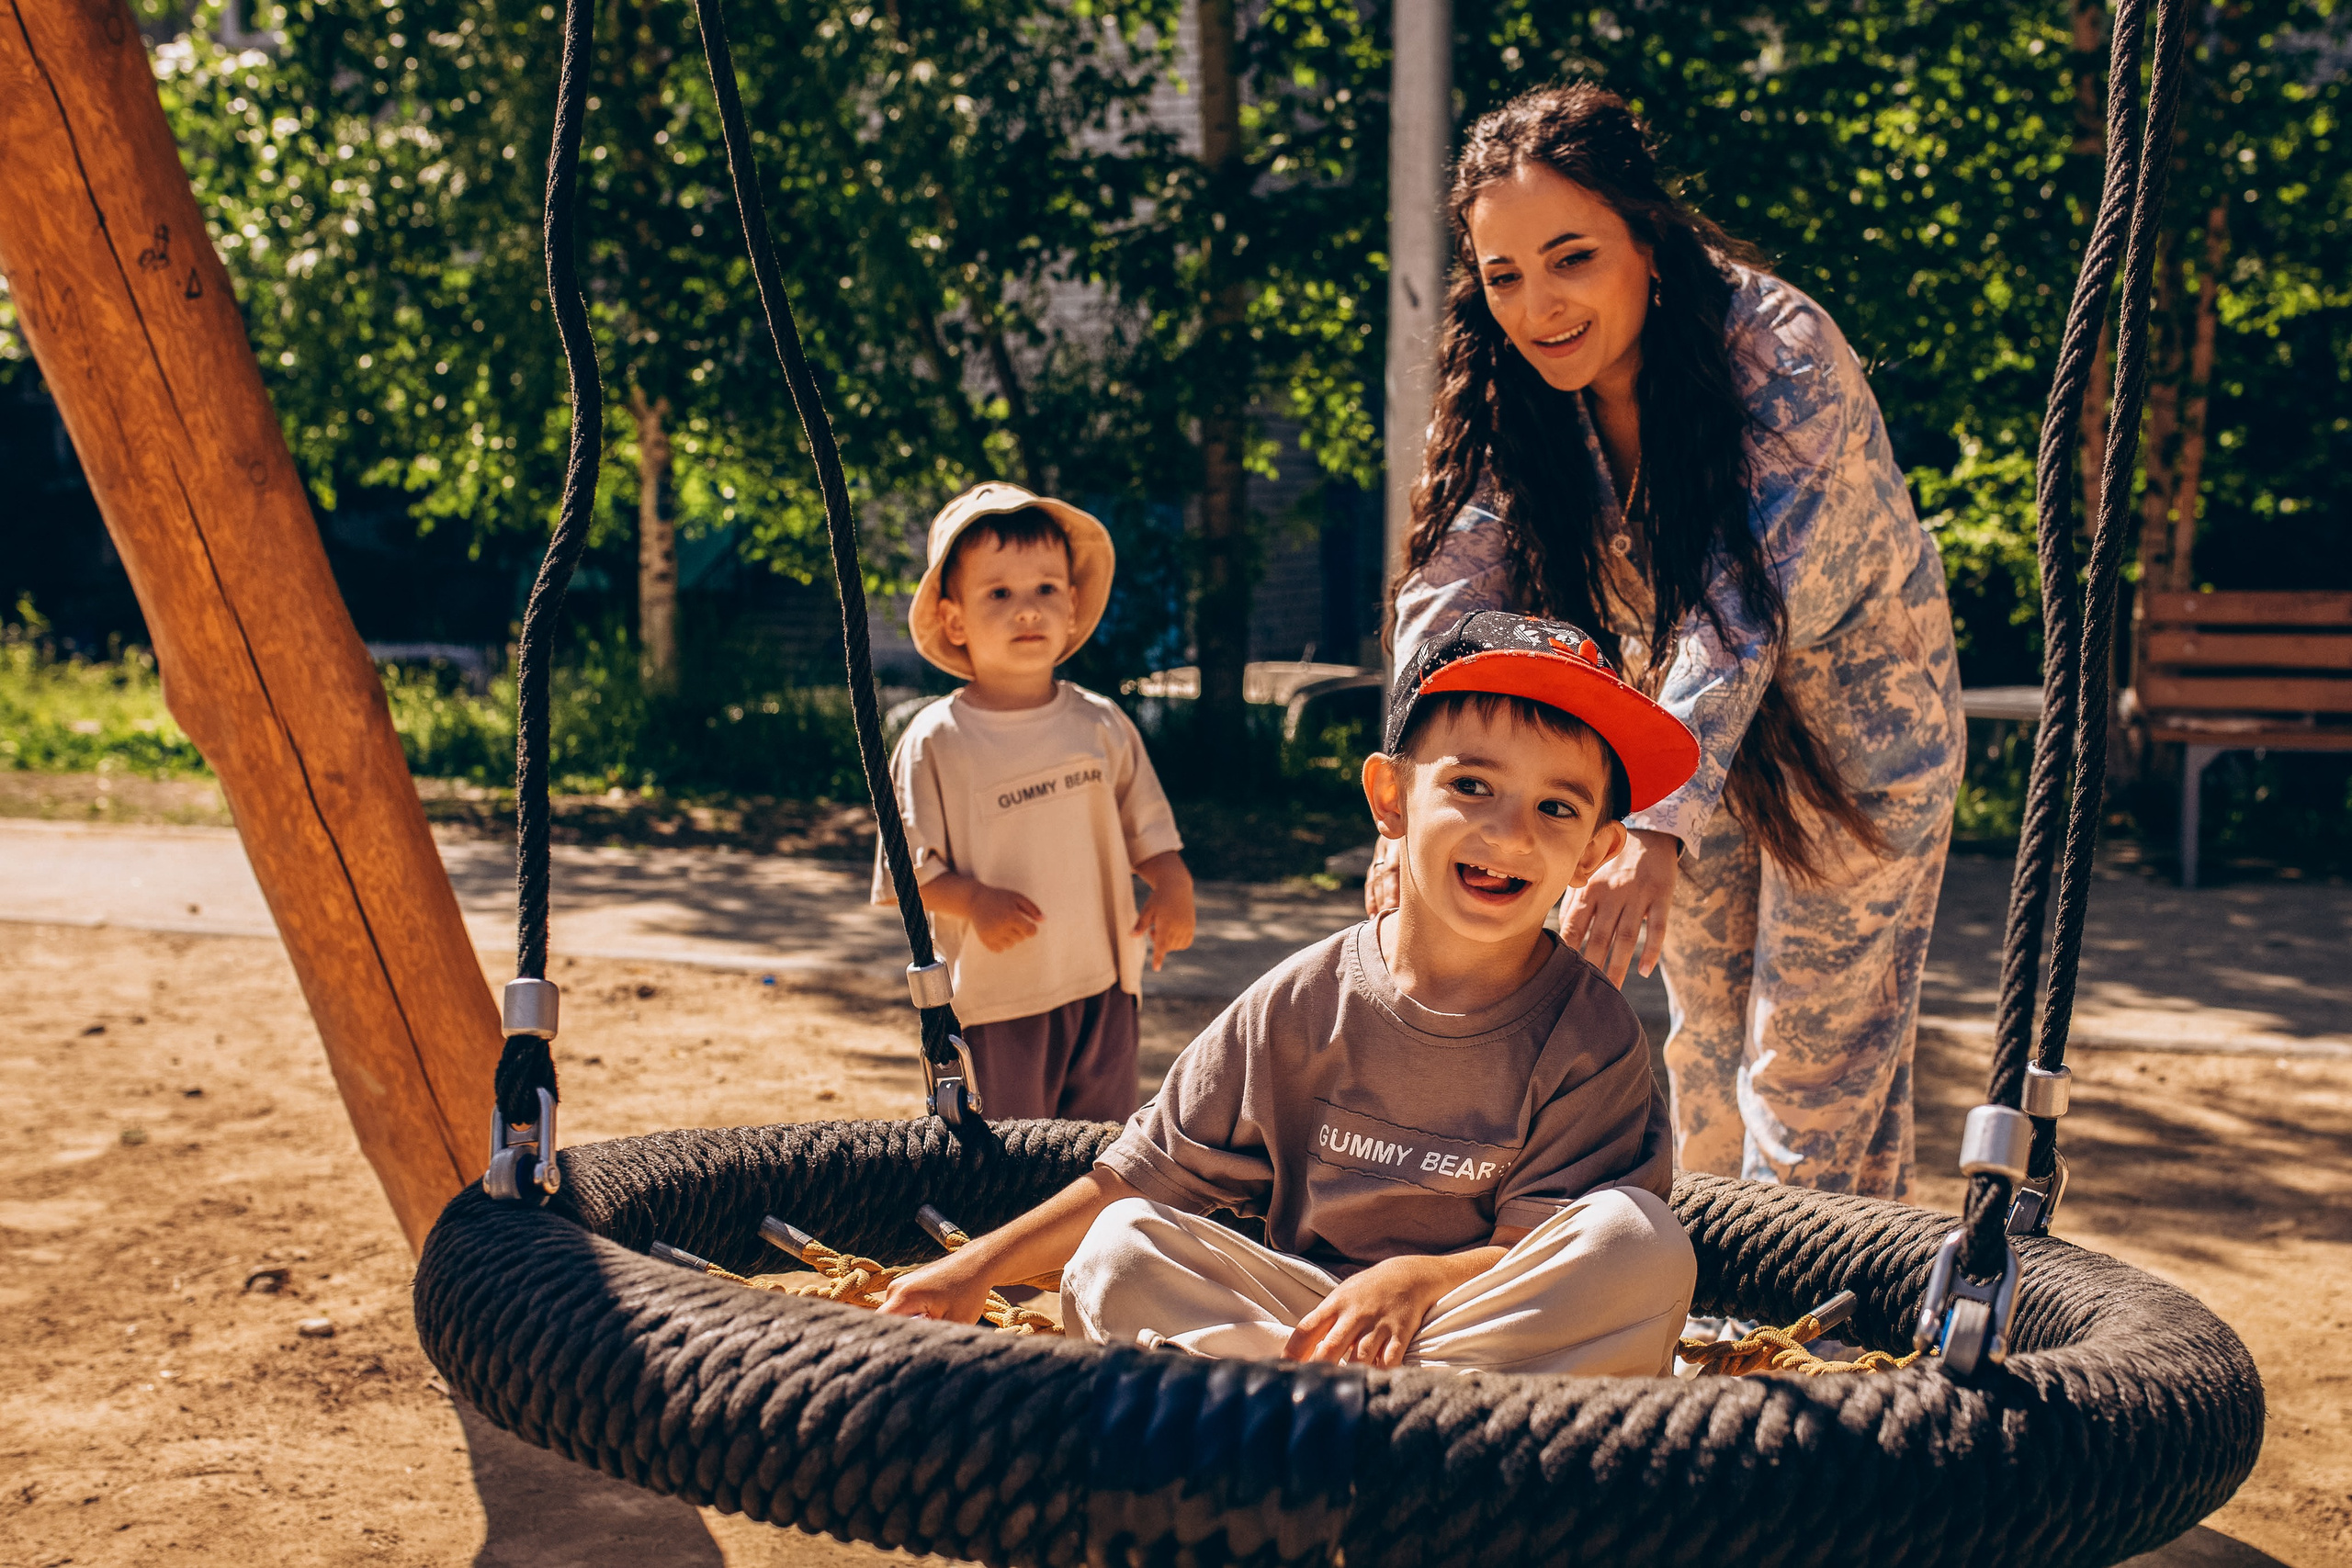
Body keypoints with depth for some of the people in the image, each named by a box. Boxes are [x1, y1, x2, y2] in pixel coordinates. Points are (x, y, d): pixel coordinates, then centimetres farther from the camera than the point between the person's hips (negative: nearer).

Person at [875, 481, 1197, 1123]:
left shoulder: (1101, 725, 4)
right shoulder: (934, 742, -6)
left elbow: (1148, 828, 11)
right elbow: (909, 869, -6)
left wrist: (1173, 886, -8)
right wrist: (974, 901, -24)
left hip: (1104, 984, 4)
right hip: (994, 999, -3)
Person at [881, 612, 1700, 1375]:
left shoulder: (1592, 1037, -7)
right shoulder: (1302, 1004, -1)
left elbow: (1542, 1249, -11)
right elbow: (1150, 1172, 5)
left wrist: (1420, 1278, -30)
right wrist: (978, 1267, 2)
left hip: (1496, 1326, -2)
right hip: (1304, 1301, 2)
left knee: (1644, 1241, -30)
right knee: (1116, 1252, -18)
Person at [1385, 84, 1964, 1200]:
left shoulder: (1783, 358, -30)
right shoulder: (1511, 385, -13)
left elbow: (1741, 611, -38)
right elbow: (1454, 593, -21)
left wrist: (1656, 834, -49)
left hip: (1848, 720, -5)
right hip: (1683, 718, 5)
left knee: (1820, 1064, -3)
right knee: (1706, 1040, 15)